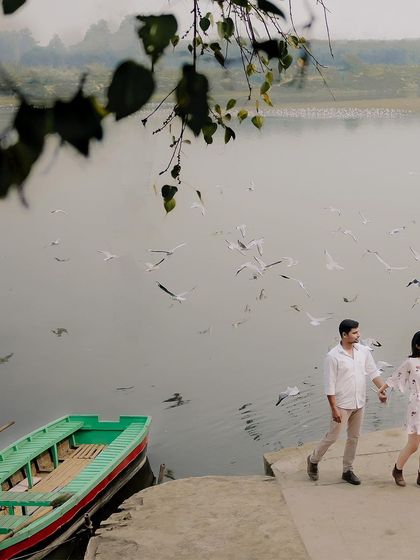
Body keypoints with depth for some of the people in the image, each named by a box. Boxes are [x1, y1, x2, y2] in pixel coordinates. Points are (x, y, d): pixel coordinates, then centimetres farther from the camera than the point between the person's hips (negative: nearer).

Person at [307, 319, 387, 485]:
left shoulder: (363, 351, -1)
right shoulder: (333, 356, -18)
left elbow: (373, 372, 11)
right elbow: (329, 385, -16)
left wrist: (382, 390, 1)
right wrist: (334, 409, -17)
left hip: (359, 404, 6)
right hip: (342, 405, -6)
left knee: (354, 438, 13)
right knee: (332, 437, 3)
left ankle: (347, 470, 26)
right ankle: (313, 460, 25)